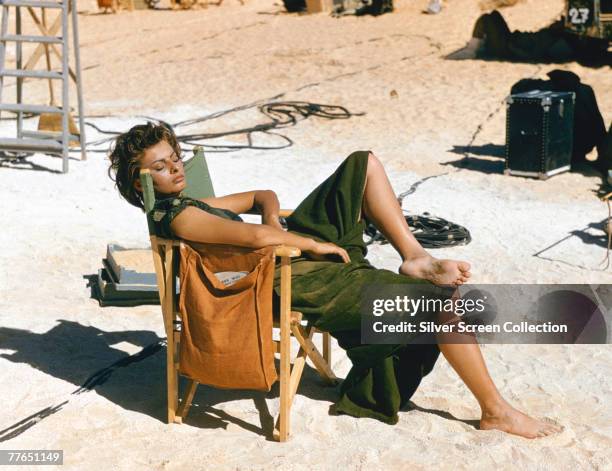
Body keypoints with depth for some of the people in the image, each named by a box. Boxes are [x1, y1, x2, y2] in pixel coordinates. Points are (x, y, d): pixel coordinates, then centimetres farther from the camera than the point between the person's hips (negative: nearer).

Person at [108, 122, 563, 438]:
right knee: (443, 300, -13)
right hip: (302, 283, -11)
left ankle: (414, 257, 0)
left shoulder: (185, 204, 15)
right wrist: (312, 244, -18)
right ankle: (496, 411, 1)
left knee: (365, 163, 7)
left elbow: (264, 196, 22)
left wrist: (274, 223, -1)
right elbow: (255, 236, -33)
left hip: (300, 251, 11)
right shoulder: (178, 218, -18)